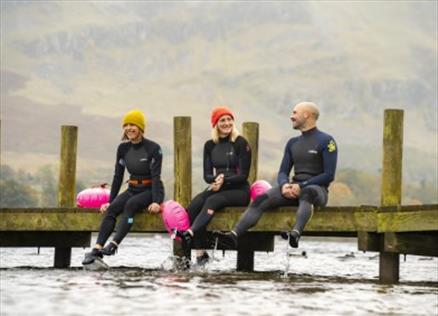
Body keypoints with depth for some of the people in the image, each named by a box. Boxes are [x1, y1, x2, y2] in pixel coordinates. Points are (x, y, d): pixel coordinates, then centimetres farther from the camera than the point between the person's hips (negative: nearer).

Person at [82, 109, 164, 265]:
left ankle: (114, 244, -46)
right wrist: (110, 201, 1)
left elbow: (156, 176, -16)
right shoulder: (123, 148, 5)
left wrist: (156, 201, -27)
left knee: (130, 205, -34)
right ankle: (97, 248, -37)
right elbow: (118, 176, 8)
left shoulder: (153, 148, -10)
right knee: (112, 208, -23)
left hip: (150, 190, -5)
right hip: (133, 189, 5)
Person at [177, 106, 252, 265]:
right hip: (217, 188, 4)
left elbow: (243, 175, -6)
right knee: (194, 204, -27)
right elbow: (207, 174, 8)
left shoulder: (240, 143, -2)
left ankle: (189, 234, -54)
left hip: (239, 190, -4)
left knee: (212, 201, -35)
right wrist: (216, 179, -15)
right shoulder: (210, 145, 12)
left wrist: (224, 180, -21)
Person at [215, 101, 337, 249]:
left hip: (317, 188, -6)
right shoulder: (292, 143, 21)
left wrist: (302, 186, -17)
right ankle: (234, 235, -38)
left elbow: (329, 175, -9)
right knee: (261, 200, -21)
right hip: (294, 189, 6)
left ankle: (295, 234, -68)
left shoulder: (326, 141, 0)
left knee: (306, 194, -43)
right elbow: (283, 172, 15)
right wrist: (284, 185, -10)